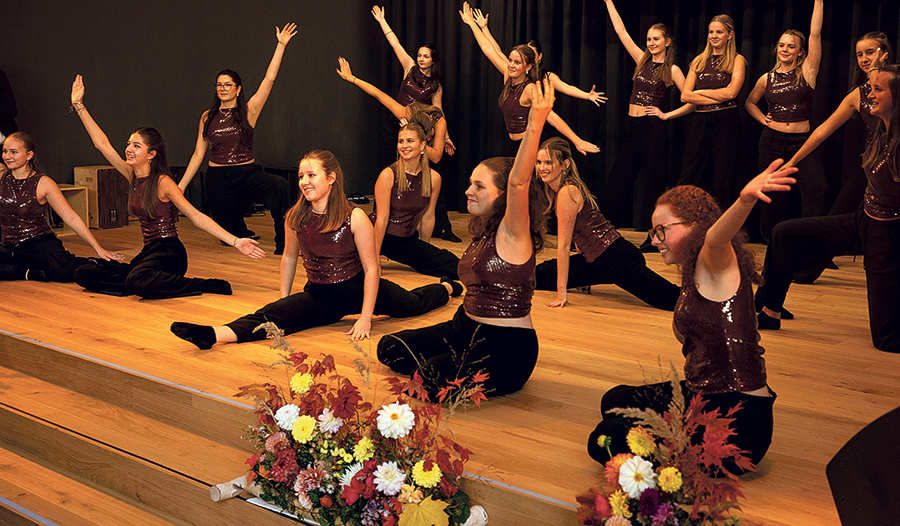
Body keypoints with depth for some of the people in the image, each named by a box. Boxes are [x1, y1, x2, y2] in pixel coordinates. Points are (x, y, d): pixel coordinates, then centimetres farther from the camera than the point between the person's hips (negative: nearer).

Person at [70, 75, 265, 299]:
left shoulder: (163, 183, -12)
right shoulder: (133, 176, 7)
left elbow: (196, 217, -14)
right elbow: (102, 144, 10)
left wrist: (235, 242, -23)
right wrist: (79, 106, 9)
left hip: (169, 253, -7)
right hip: (148, 253, 7)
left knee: (136, 281, -39)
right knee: (83, 274, -2)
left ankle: (209, 286, -22)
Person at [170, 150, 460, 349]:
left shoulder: (355, 217, -20)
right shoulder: (296, 218, -7)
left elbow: (371, 268, -18)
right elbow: (290, 257, 9)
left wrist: (366, 317, -21)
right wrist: (284, 298, 8)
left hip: (357, 289, -2)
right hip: (319, 295, 2)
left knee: (413, 304, 21)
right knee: (271, 315, -24)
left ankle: (447, 288, 54)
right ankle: (213, 335, -45)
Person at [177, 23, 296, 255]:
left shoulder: (249, 111, 2)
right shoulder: (208, 117, 9)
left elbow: (269, 79, -5)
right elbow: (198, 154, 12)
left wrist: (281, 45, -9)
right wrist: (181, 185, 10)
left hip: (248, 174, -2)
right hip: (218, 180, 2)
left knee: (280, 186, -33)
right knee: (231, 231, 5)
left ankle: (283, 244, -26)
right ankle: (247, 239, 43)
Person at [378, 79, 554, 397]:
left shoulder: (512, 234, -15)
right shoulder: (482, 233, 12)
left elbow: (518, 181, -33)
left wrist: (535, 124, -43)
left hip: (506, 346, -9)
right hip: (466, 329, 9)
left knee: (434, 380, -30)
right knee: (390, 347, 5)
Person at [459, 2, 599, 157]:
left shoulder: (530, 89, -20)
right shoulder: (508, 76, 1)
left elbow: (550, 116, -31)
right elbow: (488, 48, 11)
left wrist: (577, 141, -42)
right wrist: (471, 23, 20)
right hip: (514, 145, 8)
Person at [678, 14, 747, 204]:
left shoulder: (737, 60, 5)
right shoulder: (699, 61, 14)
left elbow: (731, 92, -10)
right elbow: (685, 96, 3)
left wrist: (701, 91, -2)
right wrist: (718, 98, -6)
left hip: (726, 122, -3)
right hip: (699, 122, 3)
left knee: (722, 179, 1)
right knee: (688, 178, -2)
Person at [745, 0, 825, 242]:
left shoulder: (807, 72, 2)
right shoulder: (767, 79, 9)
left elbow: (815, 33, -5)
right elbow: (749, 102, 26)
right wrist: (764, 120, 11)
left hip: (802, 141, -2)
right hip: (772, 141, 3)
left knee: (816, 189, -23)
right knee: (773, 195, 5)